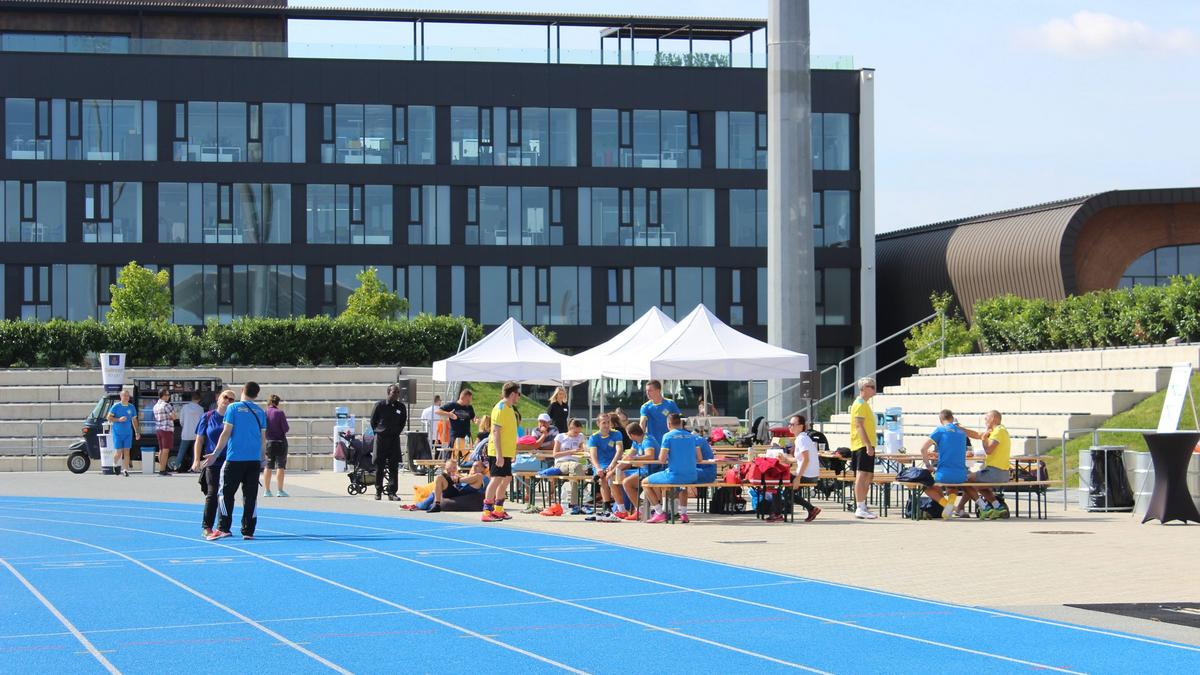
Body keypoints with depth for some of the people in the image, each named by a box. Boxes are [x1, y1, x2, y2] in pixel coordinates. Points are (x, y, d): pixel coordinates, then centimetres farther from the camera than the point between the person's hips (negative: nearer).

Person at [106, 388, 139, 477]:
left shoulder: (131, 407, 8)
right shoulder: (116, 406, -3)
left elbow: (134, 420, 16)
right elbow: (109, 417, -3)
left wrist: (137, 432, 12)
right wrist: (119, 419, -18)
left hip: (128, 433, 3)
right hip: (117, 432, -3)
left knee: (127, 451, -4)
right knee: (118, 452, -3)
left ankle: (126, 469, -2)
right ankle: (114, 465, 24)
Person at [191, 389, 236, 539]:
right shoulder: (207, 417, 6)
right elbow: (199, 440, 8)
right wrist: (197, 460, -1)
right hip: (212, 463, -1)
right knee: (212, 494, -7)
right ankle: (207, 527, -2)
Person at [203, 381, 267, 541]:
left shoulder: (233, 408, -3)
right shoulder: (260, 412, 8)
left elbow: (226, 433, -6)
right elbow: (263, 437, 11)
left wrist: (215, 454, -1)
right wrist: (262, 458, 22)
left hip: (235, 458, -4)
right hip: (254, 459, 4)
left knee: (226, 493, 3)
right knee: (250, 495, 6)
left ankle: (223, 528, -4)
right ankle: (248, 531, 5)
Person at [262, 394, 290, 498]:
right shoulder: (279, 413, -12)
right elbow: (286, 429, -13)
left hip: (268, 442, 4)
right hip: (280, 442, -3)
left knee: (268, 467, 11)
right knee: (280, 466, 2)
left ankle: (266, 490, 14)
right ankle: (279, 490, 0)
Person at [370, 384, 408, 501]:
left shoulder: (401, 406, 2)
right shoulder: (380, 405, -5)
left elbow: (403, 421, 16)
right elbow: (373, 420, 5)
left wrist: (397, 432, 10)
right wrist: (377, 432, 5)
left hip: (394, 439, 2)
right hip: (381, 439, -2)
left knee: (394, 467, -3)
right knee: (379, 466, 3)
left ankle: (392, 493, -1)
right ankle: (378, 492, 12)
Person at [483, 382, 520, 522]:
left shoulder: (510, 408, 15)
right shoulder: (500, 409, -15)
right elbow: (496, 432, -20)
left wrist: (513, 452, 22)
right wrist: (499, 455, -24)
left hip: (506, 453, 10)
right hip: (498, 453, -10)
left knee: (506, 479, 13)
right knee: (496, 479, -10)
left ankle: (498, 510, 21)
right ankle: (487, 512, -9)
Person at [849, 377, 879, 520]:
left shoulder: (864, 404, 20)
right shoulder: (859, 404, -12)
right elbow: (859, 426, -20)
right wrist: (868, 445, -25)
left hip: (867, 446, 11)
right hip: (862, 446, -11)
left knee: (868, 476, 12)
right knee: (862, 475, -11)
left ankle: (862, 507, 17)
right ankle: (860, 509, -13)